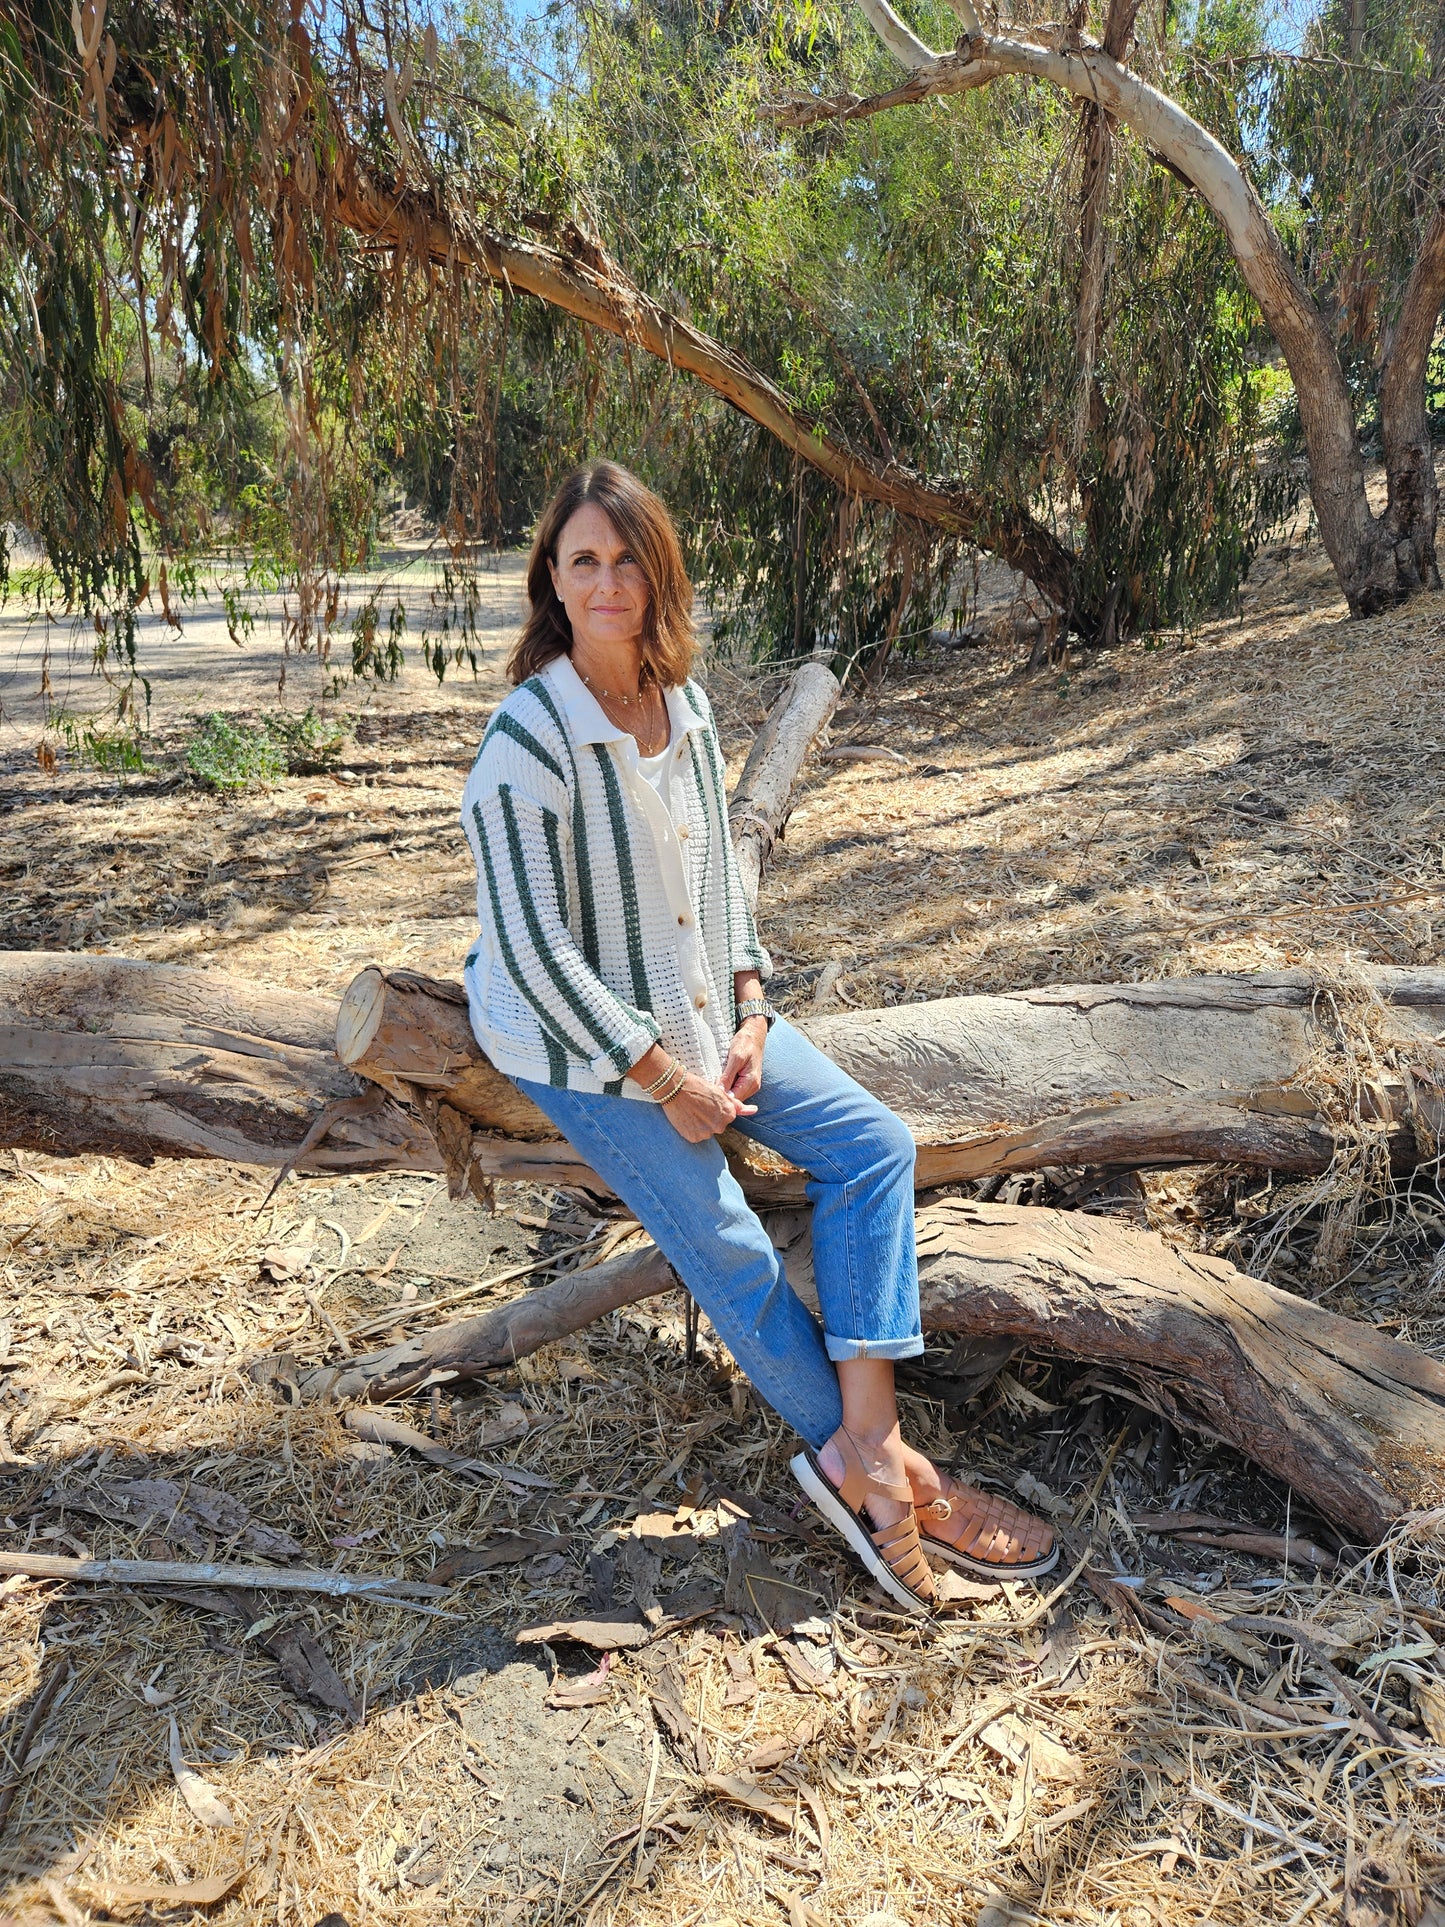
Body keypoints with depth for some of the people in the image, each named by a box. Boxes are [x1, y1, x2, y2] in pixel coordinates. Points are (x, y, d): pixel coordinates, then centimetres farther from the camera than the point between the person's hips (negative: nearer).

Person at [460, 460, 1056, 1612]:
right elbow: (532, 944, -23)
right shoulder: (529, 739, -22)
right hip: (580, 1039, -7)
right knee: (726, 1243, -9)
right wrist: (663, 1079, -19)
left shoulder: (685, 706, 0)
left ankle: (868, 1435, -3)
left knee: (873, 1143, -3)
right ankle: (863, 1464, 11)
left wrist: (749, 1009, -2)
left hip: (701, 1008, 7)